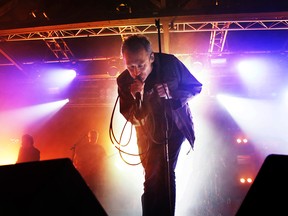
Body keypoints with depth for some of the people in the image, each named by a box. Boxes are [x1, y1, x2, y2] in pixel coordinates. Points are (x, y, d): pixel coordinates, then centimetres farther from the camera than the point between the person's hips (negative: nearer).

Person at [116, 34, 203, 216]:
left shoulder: (170, 63, -18)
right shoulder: (124, 81, -16)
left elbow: (196, 87, -6)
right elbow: (134, 120, -11)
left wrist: (172, 94, -25)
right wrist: (138, 99, -32)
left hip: (176, 127, -1)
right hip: (150, 134, 1)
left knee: (167, 175, 1)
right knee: (153, 179, 3)